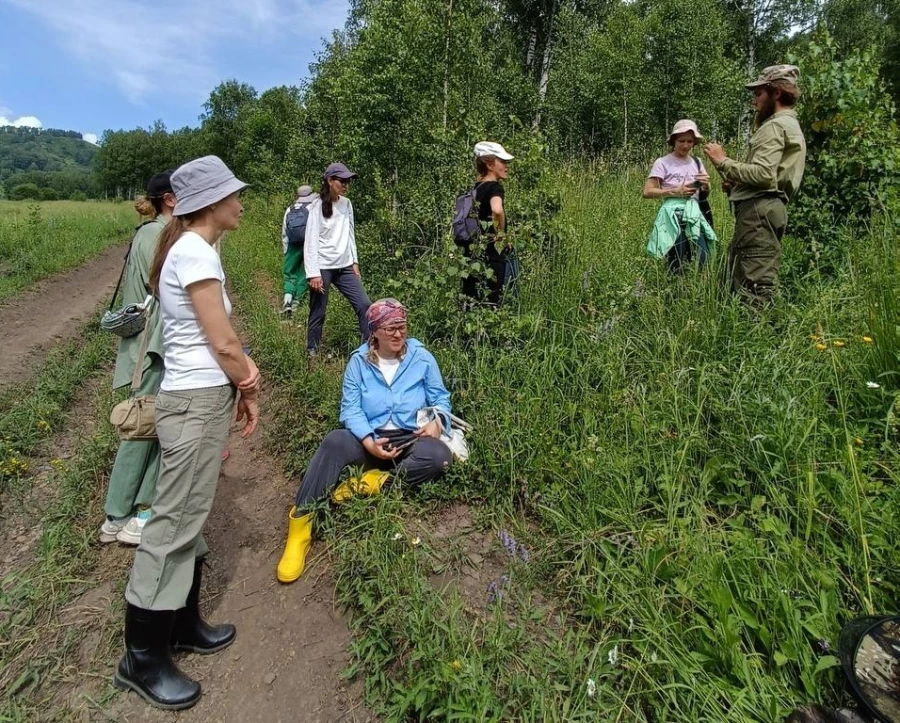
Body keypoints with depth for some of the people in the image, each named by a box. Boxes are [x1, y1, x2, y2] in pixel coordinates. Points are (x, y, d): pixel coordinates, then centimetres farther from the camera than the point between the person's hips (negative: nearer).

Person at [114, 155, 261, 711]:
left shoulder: (194, 249, 14)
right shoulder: (196, 253, -17)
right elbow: (222, 342, -16)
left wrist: (243, 372, 3)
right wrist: (250, 391, -2)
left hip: (202, 397, 10)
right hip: (197, 402, -10)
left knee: (190, 517, 18)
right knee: (175, 524, 1)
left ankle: (183, 624, 34)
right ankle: (142, 659, 18)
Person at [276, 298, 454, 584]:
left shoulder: (422, 357, 1)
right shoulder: (359, 361, 1)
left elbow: (441, 399, 5)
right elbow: (351, 408, -6)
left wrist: (437, 420, -18)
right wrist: (369, 442, -23)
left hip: (410, 440, 0)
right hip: (369, 438, 0)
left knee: (439, 456, -33)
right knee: (334, 442, -32)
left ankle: (372, 483, -27)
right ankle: (300, 525, -33)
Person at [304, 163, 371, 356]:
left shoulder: (347, 203, 7)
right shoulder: (318, 206, -9)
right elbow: (311, 241, -12)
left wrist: (355, 262, 12)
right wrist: (313, 273, -17)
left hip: (345, 267, 5)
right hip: (323, 268, -5)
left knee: (364, 305, 0)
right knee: (318, 313, 4)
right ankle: (312, 352, 21)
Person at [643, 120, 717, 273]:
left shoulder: (697, 162, 13)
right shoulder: (663, 162, -2)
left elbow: (706, 192, 18)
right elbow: (647, 192, -8)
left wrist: (706, 185, -5)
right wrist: (675, 192, -14)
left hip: (694, 215, 5)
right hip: (673, 216, -4)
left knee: (702, 263, -3)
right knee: (676, 267, -4)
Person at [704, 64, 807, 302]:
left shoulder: (775, 126, -5)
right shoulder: (791, 125, 28)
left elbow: (763, 173, -20)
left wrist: (723, 162, -9)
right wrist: (736, 183, 14)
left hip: (759, 210, -11)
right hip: (768, 207, 11)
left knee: (752, 288, -15)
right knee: (747, 282, 9)